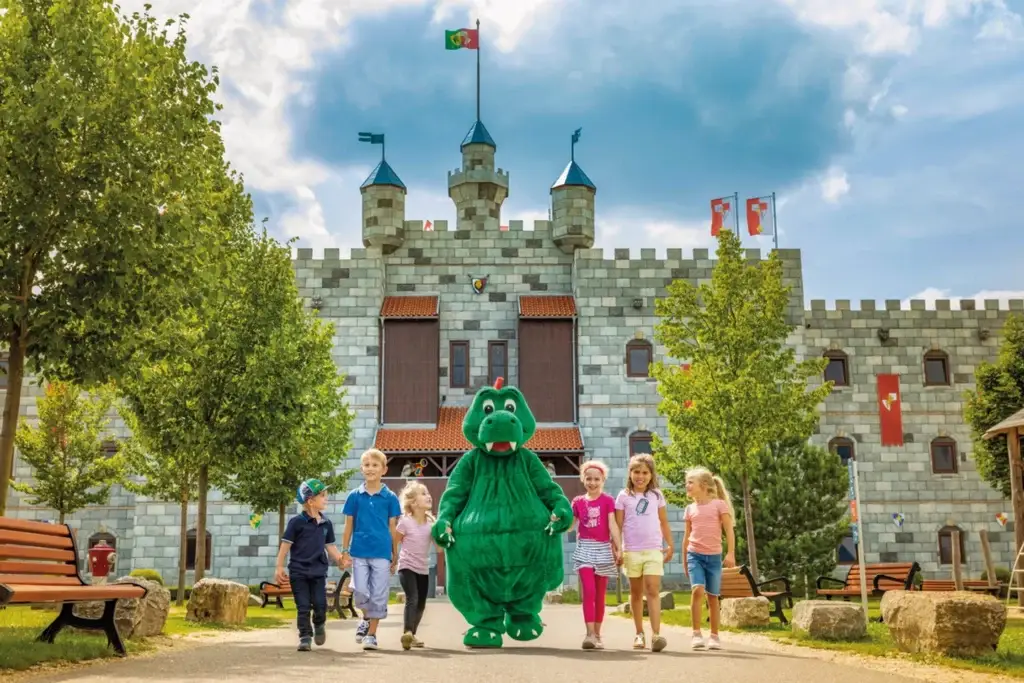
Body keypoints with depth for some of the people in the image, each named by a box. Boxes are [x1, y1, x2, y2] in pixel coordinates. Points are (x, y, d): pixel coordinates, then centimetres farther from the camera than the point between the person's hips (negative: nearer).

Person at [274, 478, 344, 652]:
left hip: (318, 571, 3)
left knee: (320, 604, -2)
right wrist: (279, 567, -8)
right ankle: (305, 637, 10)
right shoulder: (297, 522, -9)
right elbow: (285, 545, -6)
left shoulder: (326, 523, 6)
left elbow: (330, 546, 14)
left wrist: (340, 559, 0)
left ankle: (319, 625, 27)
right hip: (298, 571, -3)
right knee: (303, 607, -1)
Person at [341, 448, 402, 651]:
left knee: (378, 596, 2)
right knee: (360, 594, -2)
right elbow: (349, 525, 6)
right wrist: (344, 552, 3)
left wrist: (395, 556, 6)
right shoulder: (355, 496, 3)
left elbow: (393, 528, 5)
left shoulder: (390, 497, 1)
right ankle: (366, 619, 28)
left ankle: (372, 634, 15)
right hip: (359, 552, 1)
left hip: (382, 553, 0)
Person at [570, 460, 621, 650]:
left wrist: (619, 548, -14)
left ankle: (597, 635, 15)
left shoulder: (607, 501, 0)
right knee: (588, 591, -12)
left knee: (600, 594, 7)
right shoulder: (578, 501, 6)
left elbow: (612, 525, -7)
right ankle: (590, 634, -15)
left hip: (603, 549, 0)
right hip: (584, 548, 0)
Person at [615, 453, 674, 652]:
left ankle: (656, 634, -18)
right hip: (631, 551, 0)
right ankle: (639, 634, 18)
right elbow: (617, 525, 3)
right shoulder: (624, 496, 3)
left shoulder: (657, 495, 8)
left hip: (653, 550, 0)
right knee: (636, 592, 9)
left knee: (653, 590, -11)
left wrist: (670, 546, 12)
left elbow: (664, 522, 13)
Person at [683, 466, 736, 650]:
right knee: (698, 590, -19)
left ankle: (714, 636, 16)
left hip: (714, 556, -1)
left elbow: (729, 531, -5)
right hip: (695, 555, 1)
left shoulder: (719, 504, -3)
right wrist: (684, 560, 15)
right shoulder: (690, 509, 8)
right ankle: (696, 634, -15)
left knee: (712, 597, 4)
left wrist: (730, 553, -14)